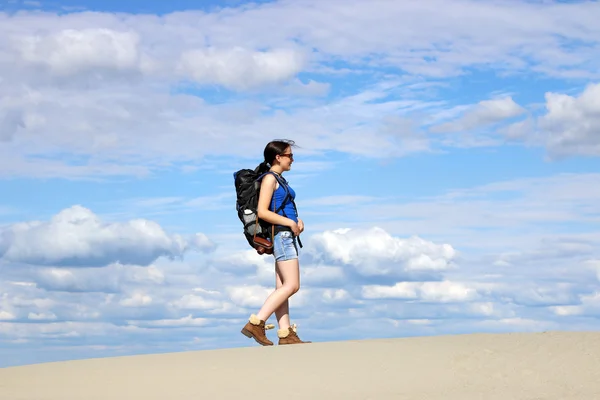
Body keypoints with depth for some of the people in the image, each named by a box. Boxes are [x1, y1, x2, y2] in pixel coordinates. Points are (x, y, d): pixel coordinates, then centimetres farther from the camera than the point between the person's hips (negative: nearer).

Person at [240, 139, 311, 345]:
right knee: (292, 285, -14)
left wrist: (298, 220, 10)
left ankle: (286, 334, 4)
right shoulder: (269, 178, -10)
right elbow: (262, 212, -18)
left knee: (282, 287, 5)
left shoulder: (280, 180, 19)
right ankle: (255, 323, -17)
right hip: (281, 234, -10)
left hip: (287, 235, 10)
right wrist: (290, 223, -15)